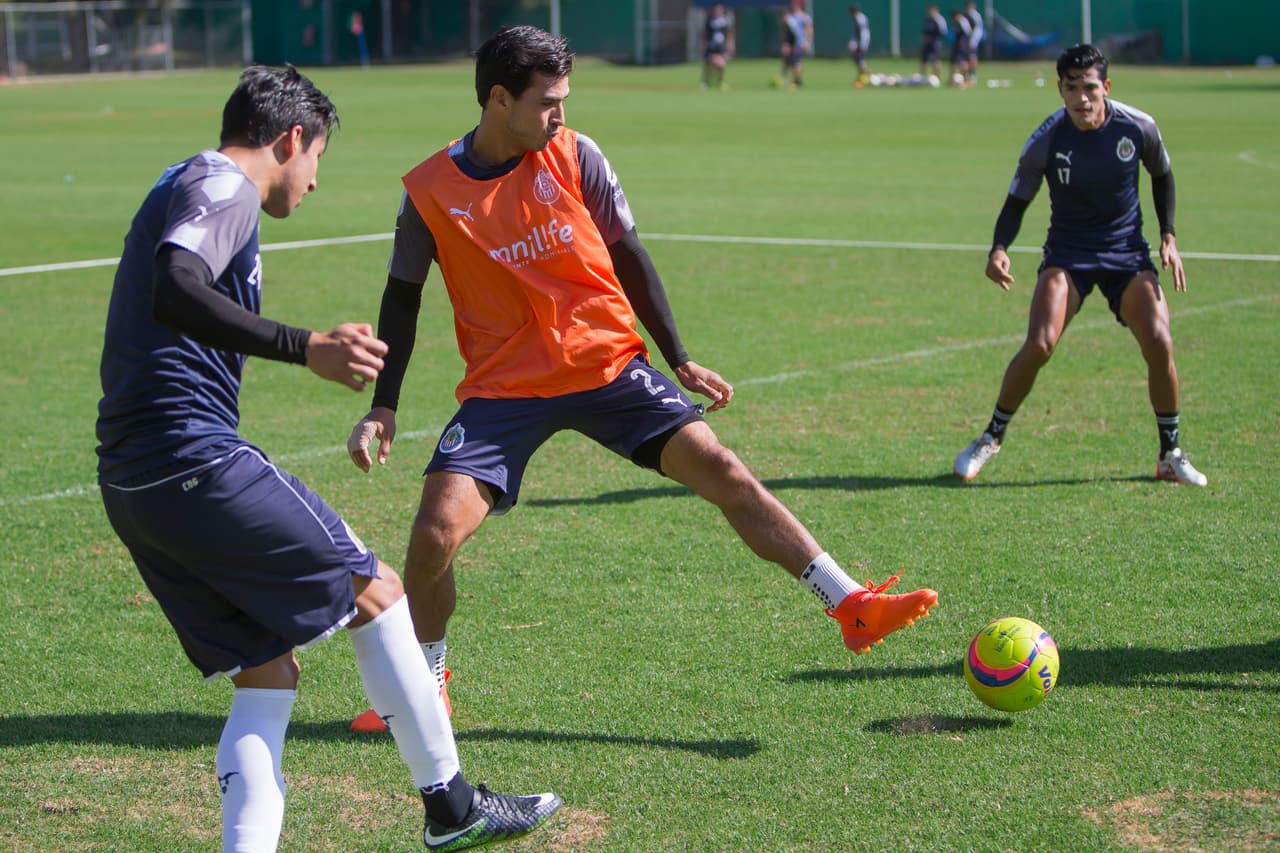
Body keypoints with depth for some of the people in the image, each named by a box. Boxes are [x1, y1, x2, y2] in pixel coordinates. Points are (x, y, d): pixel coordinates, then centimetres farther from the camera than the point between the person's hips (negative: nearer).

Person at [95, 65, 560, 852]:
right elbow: (174, 292, -26)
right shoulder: (223, 186, -8)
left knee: (269, 672, 11)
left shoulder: (183, 188, 23)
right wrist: (305, 348, -32)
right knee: (376, 590, 5)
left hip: (132, 486, 10)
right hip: (198, 461, -10)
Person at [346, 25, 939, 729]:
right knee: (433, 533, -16)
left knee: (722, 471, -11)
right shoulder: (430, 191, -6)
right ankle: (423, 683, 9)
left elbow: (628, 257, 7)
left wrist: (678, 358, 7)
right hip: (504, 387, -1)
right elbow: (403, 298, 6)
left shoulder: (574, 156, -3)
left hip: (609, 365, 1)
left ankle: (851, 607, -6)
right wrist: (382, 409, 2)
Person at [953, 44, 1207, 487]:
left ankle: (1170, 455, 4)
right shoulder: (1045, 142, -16)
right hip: (1068, 255, -1)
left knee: (1159, 342, -16)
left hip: (1128, 252, 1)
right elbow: (1017, 201, -6)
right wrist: (999, 249, -24)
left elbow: (1162, 176, 9)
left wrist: (1168, 236, 0)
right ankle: (990, 438, 2)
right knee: (1039, 343, -20)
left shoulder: (1139, 127, -11)